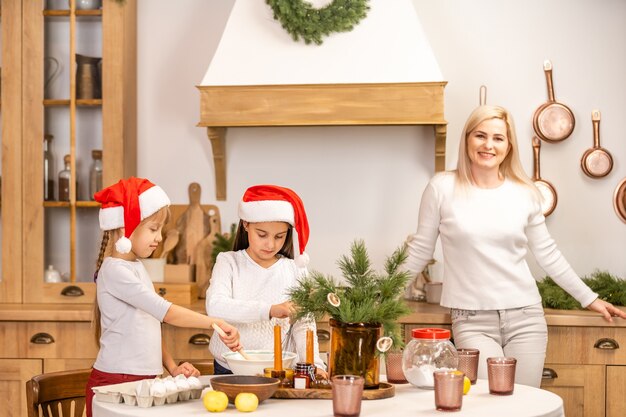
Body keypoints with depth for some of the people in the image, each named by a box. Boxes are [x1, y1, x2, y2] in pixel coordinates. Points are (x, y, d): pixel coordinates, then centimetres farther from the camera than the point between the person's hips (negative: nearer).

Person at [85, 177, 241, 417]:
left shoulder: (137, 267, 14)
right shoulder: (115, 270, -14)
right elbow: (166, 312, -21)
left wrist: (172, 368, 6)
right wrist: (216, 323, -21)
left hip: (143, 379, 8)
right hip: (117, 381, -8)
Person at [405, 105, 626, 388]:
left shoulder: (525, 193, 5)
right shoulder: (442, 188, -2)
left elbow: (547, 254, 16)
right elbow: (420, 252, 6)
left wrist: (589, 298, 18)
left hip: (525, 318, 3)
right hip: (472, 322, -2)